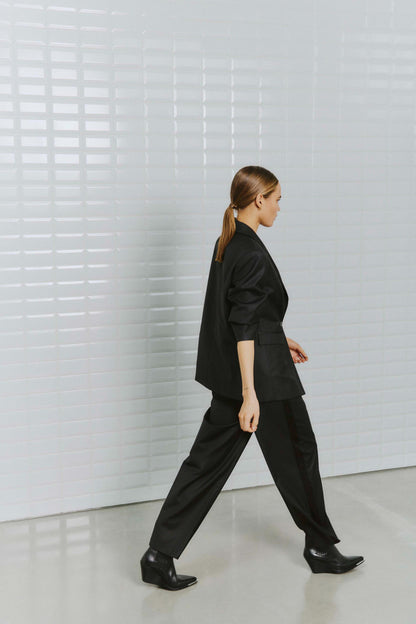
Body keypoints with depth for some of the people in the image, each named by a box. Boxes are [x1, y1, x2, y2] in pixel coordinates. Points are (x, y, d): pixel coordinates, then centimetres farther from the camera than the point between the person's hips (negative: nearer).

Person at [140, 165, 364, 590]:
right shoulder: (252, 253, -19)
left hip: (228, 373, 9)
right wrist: (250, 394, -25)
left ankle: (159, 556, 10)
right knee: (297, 454, 10)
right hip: (263, 373, -9)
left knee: (209, 460, 9)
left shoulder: (227, 244, 10)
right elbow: (244, 327, -24)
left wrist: (279, 340, 29)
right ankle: (321, 548, 29)